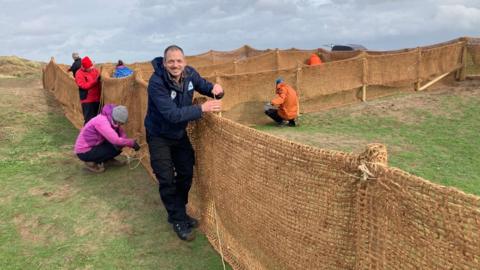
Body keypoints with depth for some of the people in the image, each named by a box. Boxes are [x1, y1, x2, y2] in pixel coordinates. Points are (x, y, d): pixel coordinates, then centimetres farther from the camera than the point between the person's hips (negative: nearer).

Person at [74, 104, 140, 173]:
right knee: (116, 148, -20)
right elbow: (115, 140, -38)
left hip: (95, 146, 8)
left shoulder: (113, 121, -4)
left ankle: (108, 159, 15)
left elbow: (123, 135, -3)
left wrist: (131, 143, -24)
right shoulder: (102, 121, -30)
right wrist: (132, 142, -27)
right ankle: (91, 162, -5)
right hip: (84, 152, -8)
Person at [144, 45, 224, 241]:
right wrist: (202, 108, -41)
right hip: (159, 136, -5)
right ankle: (178, 221, 14)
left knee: (186, 174, 12)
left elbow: (205, 86, 1)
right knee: (167, 180, -2)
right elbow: (172, 114, -36)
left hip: (180, 133, 6)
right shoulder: (156, 82, -30)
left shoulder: (189, 74, -14)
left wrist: (216, 90, -23)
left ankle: (179, 212, 32)